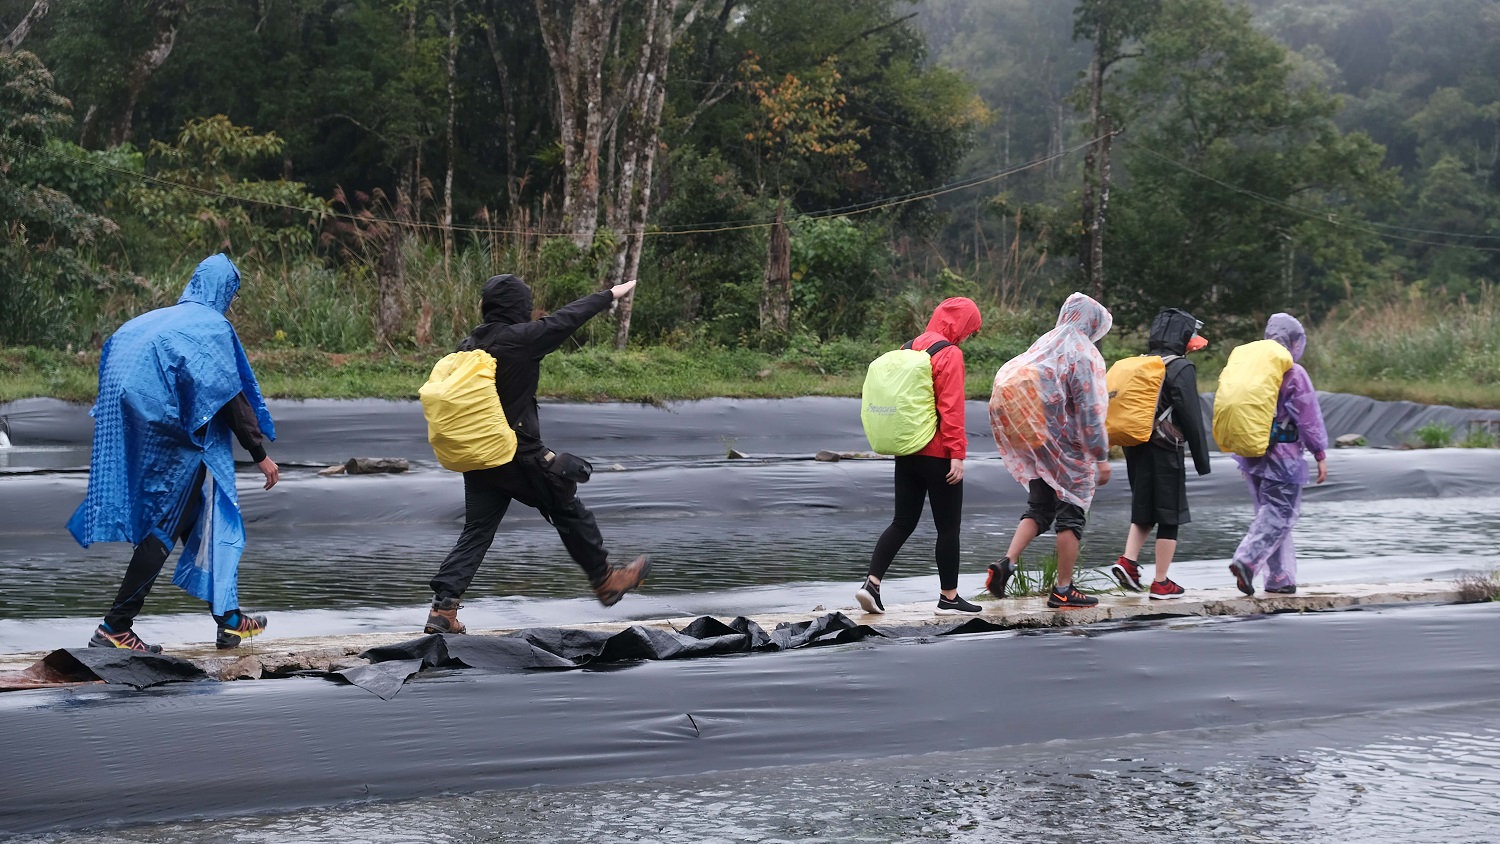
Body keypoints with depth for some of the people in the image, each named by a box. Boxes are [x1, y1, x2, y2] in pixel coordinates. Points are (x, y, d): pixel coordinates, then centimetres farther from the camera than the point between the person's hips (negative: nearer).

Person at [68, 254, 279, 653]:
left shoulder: (152, 321, 16)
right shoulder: (212, 326, -6)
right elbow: (231, 397, -10)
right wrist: (260, 455, -6)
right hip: (172, 438, -8)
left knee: (198, 522, 15)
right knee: (166, 527, -4)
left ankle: (229, 619, 18)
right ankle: (115, 628, -8)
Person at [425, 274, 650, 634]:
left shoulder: (469, 345, 5)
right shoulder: (519, 338, -15)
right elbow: (567, 319, -5)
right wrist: (610, 295, 8)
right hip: (519, 455, -6)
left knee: (476, 533, 7)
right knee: (569, 512, 13)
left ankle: (443, 606, -5)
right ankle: (605, 580, 27)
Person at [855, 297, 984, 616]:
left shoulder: (910, 349, 10)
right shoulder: (949, 354, -13)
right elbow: (951, 408, -18)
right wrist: (957, 453, -16)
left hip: (906, 452, 7)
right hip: (938, 454, -7)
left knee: (903, 523, 11)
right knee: (948, 527, 4)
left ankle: (872, 583, -4)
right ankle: (949, 598, 10)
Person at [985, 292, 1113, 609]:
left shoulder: (1042, 345, 9)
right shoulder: (1084, 354, -13)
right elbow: (1090, 411, -16)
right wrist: (1101, 458, -12)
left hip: (1039, 447, 6)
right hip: (1069, 449, -6)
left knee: (1038, 509, 15)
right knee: (1072, 514, 3)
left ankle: (1006, 562, -6)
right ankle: (1063, 590, 6)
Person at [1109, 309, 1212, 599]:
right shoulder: (1180, 368, -10)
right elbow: (1192, 417, -12)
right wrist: (1202, 459, -6)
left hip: (1136, 448, 6)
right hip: (1165, 451, -6)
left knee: (1143, 512, 17)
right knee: (1169, 517, 2)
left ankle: (1127, 561, -1)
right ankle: (1161, 583, 3)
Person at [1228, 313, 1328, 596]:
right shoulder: (1294, 374, -12)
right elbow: (1309, 418, -10)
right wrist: (1320, 455, -3)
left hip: (1252, 453, 7)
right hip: (1282, 455, -7)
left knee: (1268, 513, 14)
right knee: (1279, 514, -4)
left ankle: (1280, 578, 16)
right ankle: (1246, 560, -21)